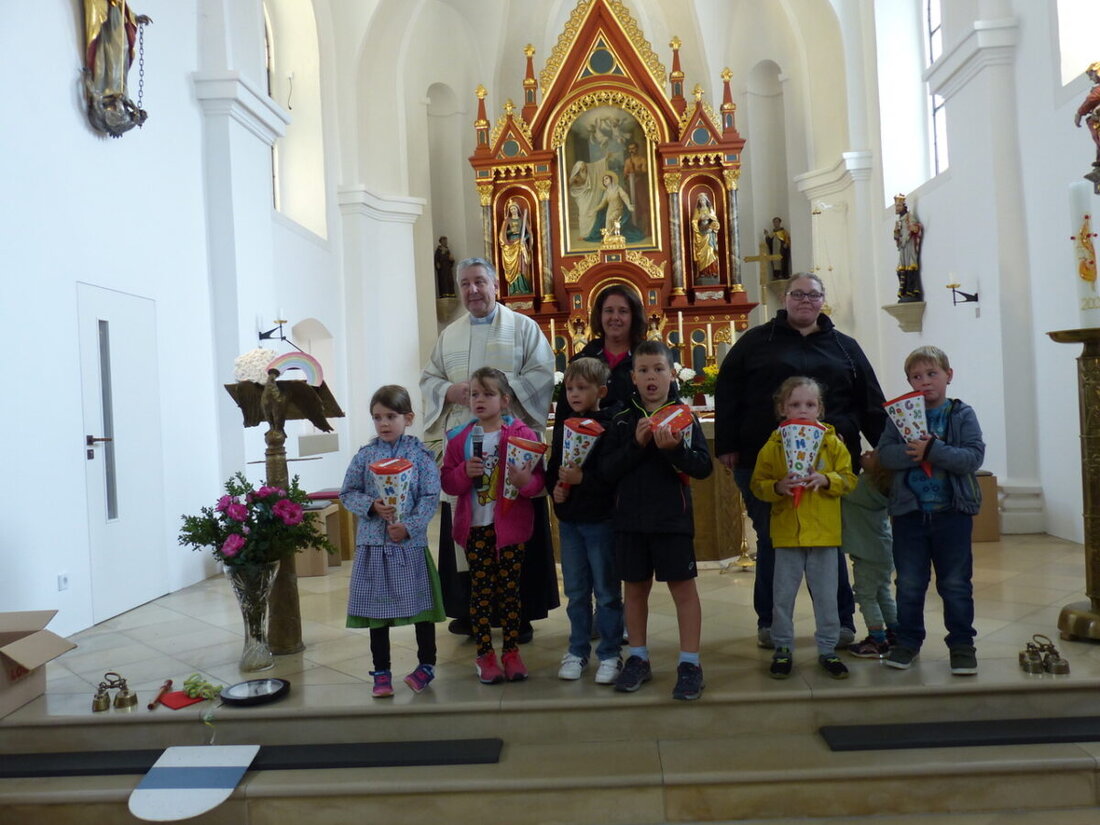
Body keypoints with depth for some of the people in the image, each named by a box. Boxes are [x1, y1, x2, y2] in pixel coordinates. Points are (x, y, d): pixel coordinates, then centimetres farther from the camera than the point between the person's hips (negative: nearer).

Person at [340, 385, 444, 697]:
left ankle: (427, 664, 28)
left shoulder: (420, 454, -4)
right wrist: (371, 506, -14)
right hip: (372, 544, 2)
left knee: (420, 604, 8)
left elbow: (431, 496, -7)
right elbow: (347, 493, 5)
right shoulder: (365, 455, 3)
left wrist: (409, 526, -18)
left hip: (411, 543, -2)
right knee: (376, 609, 10)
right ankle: (381, 672, 25)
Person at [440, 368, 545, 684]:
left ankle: (511, 652, 21)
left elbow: (538, 478, -4)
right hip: (474, 527, 2)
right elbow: (447, 481, 4)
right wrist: (465, 472, -15)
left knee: (510, 589, 8)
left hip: (511, 525, -1)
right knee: (480, 590, 7)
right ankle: (485, 655, 18)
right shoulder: (459, 438, 5)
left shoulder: (522, 434, -3)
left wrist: (525, 482, -25)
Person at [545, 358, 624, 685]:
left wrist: (583, 479, -25)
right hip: (568, 518, 5)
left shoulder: (610, 426, -11)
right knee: (576, 591, 15)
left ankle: (610, 654, 19)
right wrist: (554, 488, -5)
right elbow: (552, 467, 13)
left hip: (601, 519, -5)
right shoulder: (563, 425, 8)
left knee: (607, 591, 7)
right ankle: (577, 650, 28)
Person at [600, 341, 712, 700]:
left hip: (672, 517, -2)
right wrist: (636, 444, -17)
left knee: (683, 587, 2)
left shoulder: (684, 416, -2)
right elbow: (606, 469, -4)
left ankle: (689, 663, 14)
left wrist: (674, 448, -25)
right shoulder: (622, 420, 4)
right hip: (630, 517, 3)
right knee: (635, 588, 13)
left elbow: (703, 466, -9)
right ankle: (638, 659, 28)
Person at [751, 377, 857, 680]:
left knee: (826, 596, 10)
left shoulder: (833, 443, 0)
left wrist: (825, 479, -19)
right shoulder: (773, 446, -2)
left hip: (824, 532, 0)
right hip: (786, 533, 0)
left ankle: (827, 649, 26)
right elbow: (758, 485, 0)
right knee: (782, 595, 8)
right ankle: (782, 649, 23)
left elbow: (848, 480, 0)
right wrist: (778, 487, -19)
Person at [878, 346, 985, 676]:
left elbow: (973, 457, -13)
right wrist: (914, 453, -22)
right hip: (909, 511, 2)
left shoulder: (962, 414, -1)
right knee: (909, 583, 10)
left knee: (955, 583, 8)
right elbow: (885, 452, -7)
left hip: (952, 511, -1)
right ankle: (908, 640, 24)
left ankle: (961, 642, 23)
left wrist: (933, 450, -22)